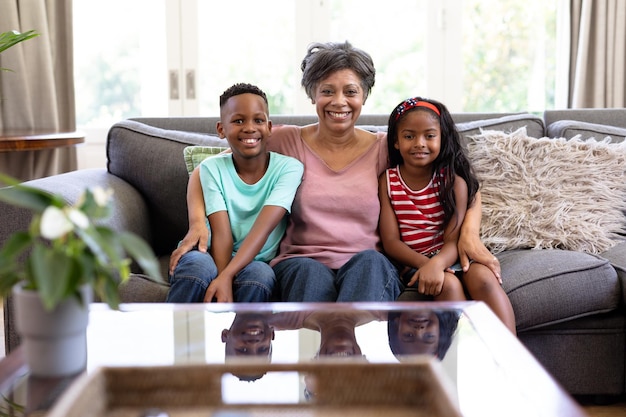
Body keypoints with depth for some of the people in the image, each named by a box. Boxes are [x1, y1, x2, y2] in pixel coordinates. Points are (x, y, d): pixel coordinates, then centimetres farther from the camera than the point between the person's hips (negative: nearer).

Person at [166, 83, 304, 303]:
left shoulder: (289, 168, -7)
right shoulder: (212, 168, -2)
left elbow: (263, 228, -20)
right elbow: (221, 234, -13)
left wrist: (226, 277, -33)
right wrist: (223, 282, -30)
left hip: (256, 264, -1)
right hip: (215, 259, 1)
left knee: (259, 274, -34)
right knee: (198, 264, -33)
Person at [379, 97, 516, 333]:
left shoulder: (454, 181, 0)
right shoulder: (388, 181, 0)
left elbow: (453, 239, -9)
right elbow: (391, 241, -6)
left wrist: (437, 263, -33)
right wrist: (425, 264, -25)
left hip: (449, 256, 1)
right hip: (413, 261, -1)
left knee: (482, 276, -30)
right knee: (448, 284, -31)